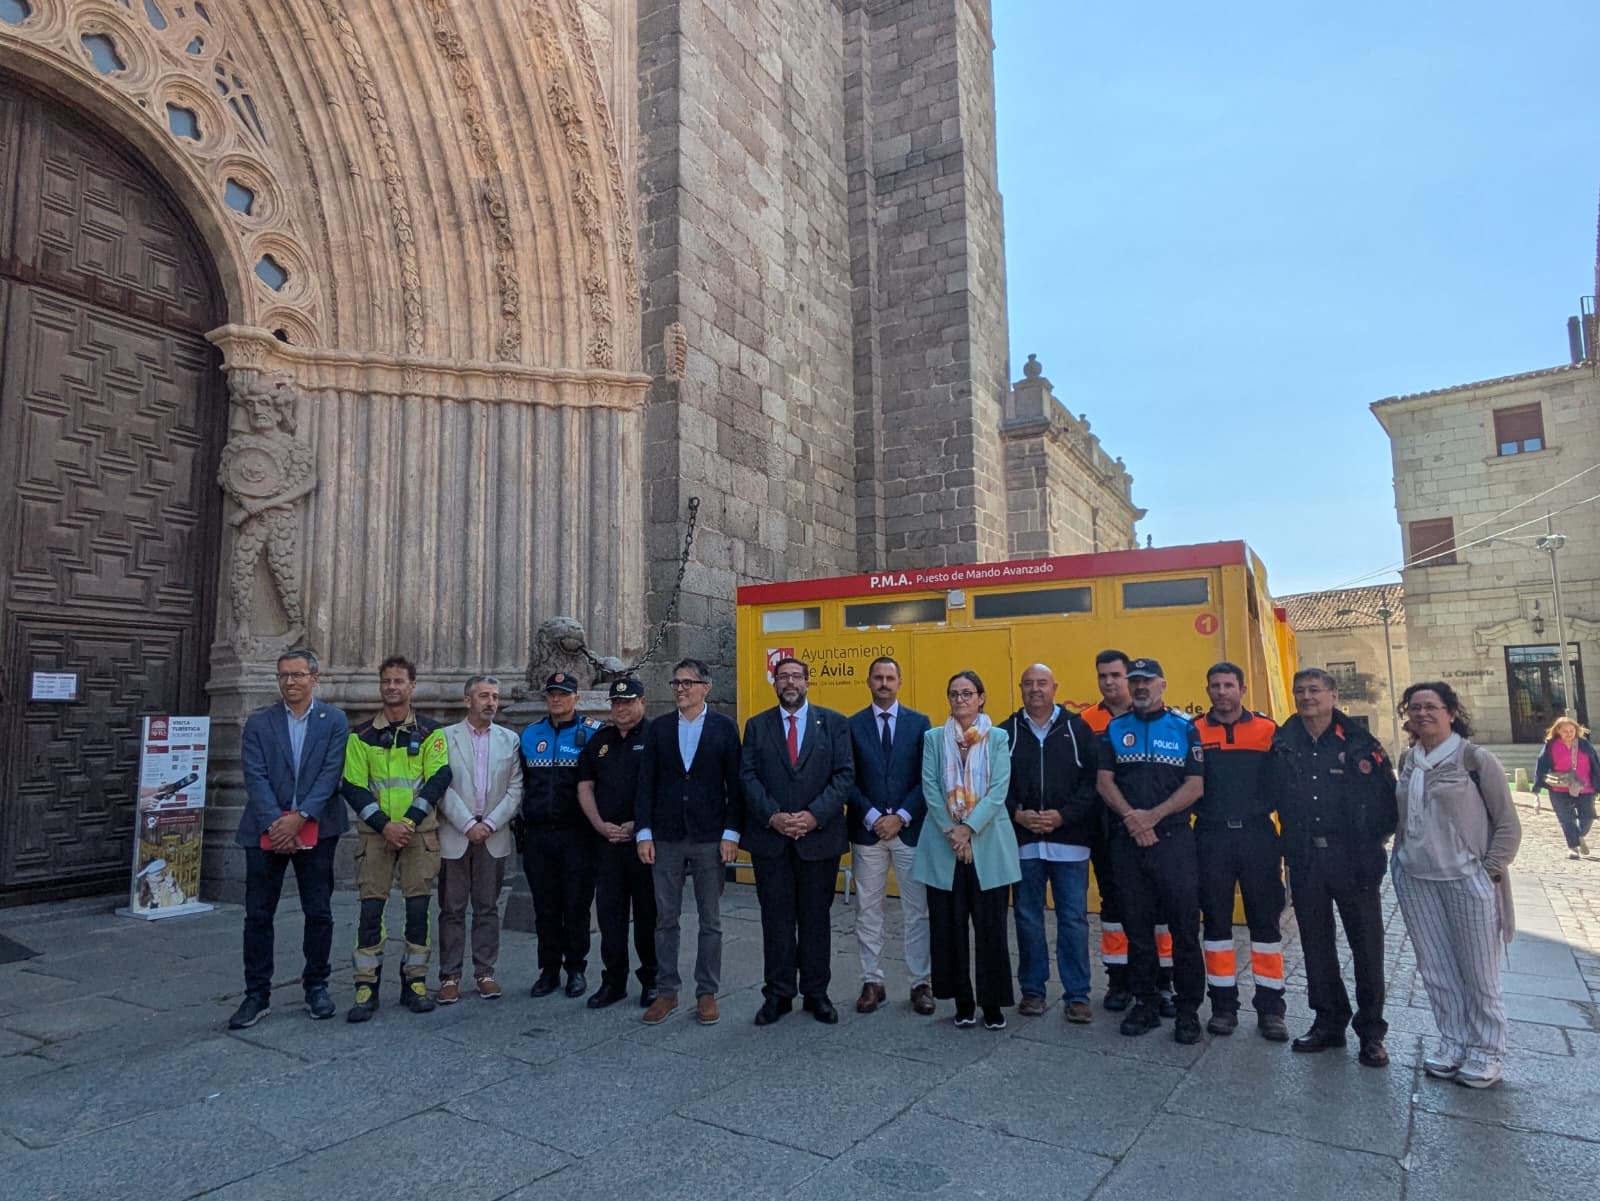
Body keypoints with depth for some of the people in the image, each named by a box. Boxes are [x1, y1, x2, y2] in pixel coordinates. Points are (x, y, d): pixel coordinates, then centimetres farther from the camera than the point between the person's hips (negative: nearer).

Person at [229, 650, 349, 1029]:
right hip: (266, 830, 1)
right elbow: (255, 777, -5)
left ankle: (316, 986, 21)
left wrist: (299, 818, -16)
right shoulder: (258, 722, 3)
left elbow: (330, 773, -7)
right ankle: (257, 995, 16)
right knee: (258, 915, 5)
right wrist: (275, 823, -15)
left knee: (319, 913, 7)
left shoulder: (334, 721, 1)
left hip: (316, 830, -1)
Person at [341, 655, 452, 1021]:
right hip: (376, 833, 1)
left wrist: (409, 821, -15)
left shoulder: (431, 732, 3)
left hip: (420, 833, 0)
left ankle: (415, 984, 14)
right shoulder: (361, 735, 6)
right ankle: (366, 989, 8)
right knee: (370, 910, -1)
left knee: (418, 909, 2)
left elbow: (439, 778, -5)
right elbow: (353, 786, 0)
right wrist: (383, 825, -12)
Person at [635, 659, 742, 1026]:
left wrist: (731, 833, -7)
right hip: (666, 838, 2)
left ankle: (707, 994, 20)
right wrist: (643, 833, -2)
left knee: (711, 920, 7)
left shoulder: (724, 728, 0)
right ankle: (666, 993, 22)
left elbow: (734, 785, -2)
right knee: (666, 919, 10)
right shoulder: (657, 728, 5)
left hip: (710, 838, -1)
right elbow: (646, 784, 3)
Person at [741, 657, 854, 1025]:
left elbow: (844, 775, -4)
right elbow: (748, 776, -1)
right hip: (769, 837, 1)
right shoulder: (756, 726, 7)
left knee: (816, 918, 9)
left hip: (819, 836, 0)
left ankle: (816, 994, 22)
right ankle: (778, 995, 20)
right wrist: (772, 816, -14)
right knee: (776, 919, 8)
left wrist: (814, 815, -14)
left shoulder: (834, 723, 3)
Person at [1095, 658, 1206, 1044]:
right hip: (1126, 841, 2)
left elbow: (1195, 784, -4)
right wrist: (1130, 817, -11)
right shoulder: (1115, 729, 9)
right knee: (1137, 927, 10)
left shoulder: (1184, 727, 3)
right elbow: (1104, 780, 3)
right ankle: (1145, 1003, 21)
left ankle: (1188, 1009, 12)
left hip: (1174, 838, -2)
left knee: (1185, 927, -1)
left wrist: (1153, 815, -13)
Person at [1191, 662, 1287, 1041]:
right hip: (1211, 837, 0)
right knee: (1216, 918, 7)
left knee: (1265, 918, 5)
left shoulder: (1267, 729, 1)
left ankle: (1270, 1006, 16)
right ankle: (1223, 1004, 18)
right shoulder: (1194, 732, 1)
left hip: (1258, 835, 0)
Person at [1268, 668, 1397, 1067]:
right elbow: (1274, 796, 8)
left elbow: (1388, 797, -2)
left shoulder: (1360, 744, -5)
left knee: (1367, 945, 5)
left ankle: (1371, 1032, 19)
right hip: (1305, 861, 3)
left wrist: (1373, 840, -4)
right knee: (1316, 944, 12)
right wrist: (1292, 842, 3)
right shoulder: (1282, 745, 3)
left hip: (1353, 860, -3)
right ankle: (1328, 1022, 26)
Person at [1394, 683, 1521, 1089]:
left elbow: (1508, 824, -5)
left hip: (1467, 879, -4)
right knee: (1436, 970, 10)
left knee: (1479, 971, 5)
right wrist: (1399, 858, 7)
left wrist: (1490, 872, -10)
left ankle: (1485, 1052, 21)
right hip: (1415, 880, 4)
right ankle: (1453, 1044, 24)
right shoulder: (1407, 761, 6)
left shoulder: (1476, 758, -7)